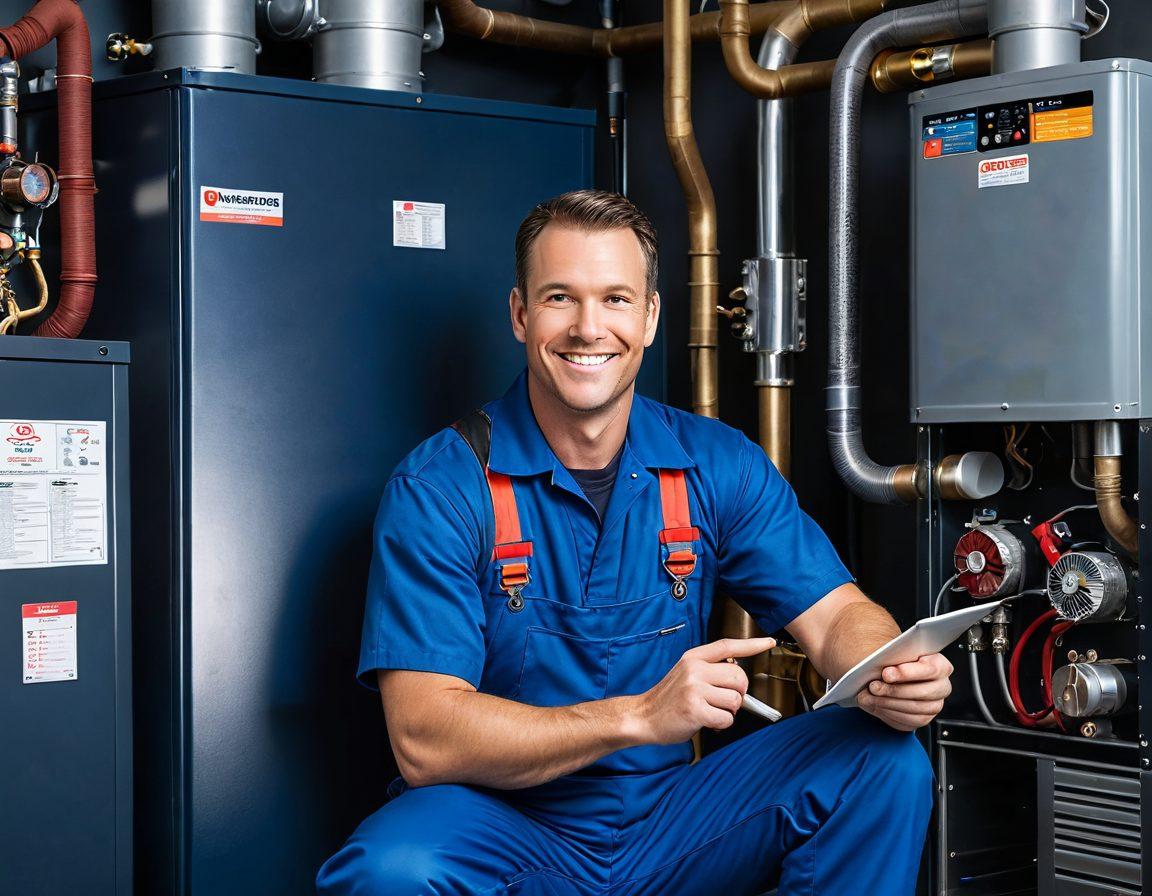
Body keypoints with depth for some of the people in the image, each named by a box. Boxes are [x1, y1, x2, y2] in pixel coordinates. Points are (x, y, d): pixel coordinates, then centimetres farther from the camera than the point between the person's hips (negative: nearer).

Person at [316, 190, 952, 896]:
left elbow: (836, 615, -2)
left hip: (672, 823, 4)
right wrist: (639, 716, -30)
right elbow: (424, 741, -19)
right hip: (505, 831, -4)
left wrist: (890, 678, -28)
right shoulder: (438, 489, -11)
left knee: (889, 762, -15)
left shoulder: (719, 467, 2)